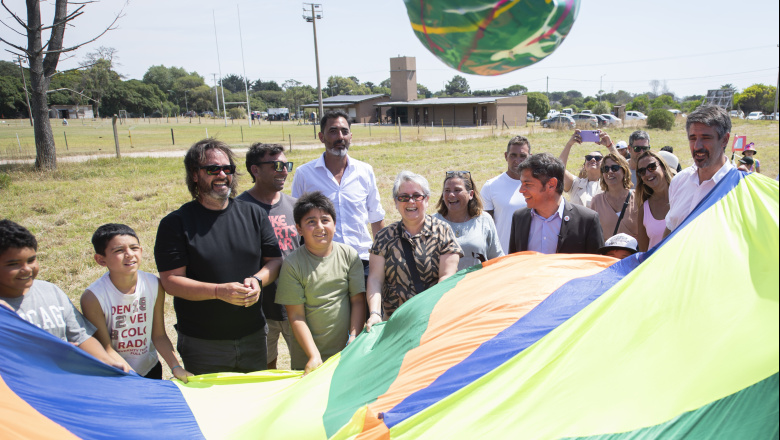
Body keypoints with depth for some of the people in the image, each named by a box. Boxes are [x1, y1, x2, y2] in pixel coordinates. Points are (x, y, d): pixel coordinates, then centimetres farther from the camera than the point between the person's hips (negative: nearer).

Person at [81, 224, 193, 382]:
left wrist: (176, 367, -13)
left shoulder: (154, 285, -9)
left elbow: (159, 335, -3)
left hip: (151, 371, 2)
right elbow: (106, 349, -16)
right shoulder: (93, 297, -20)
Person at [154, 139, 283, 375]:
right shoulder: (176, 223, -6)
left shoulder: (254, 214, 6)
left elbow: (275, 260, 9)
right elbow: (171, 280, -10)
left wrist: (258, 281, -12)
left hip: (253, 336, 4)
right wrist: (219, 291, -23)